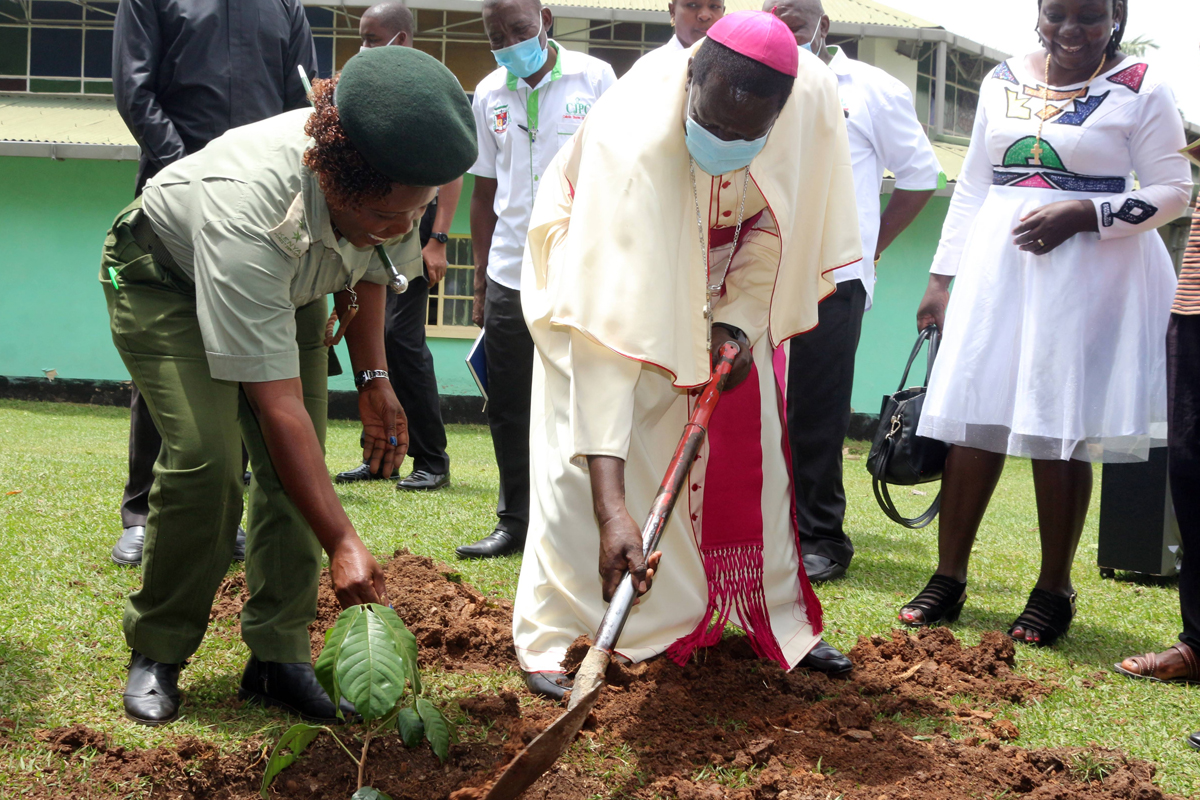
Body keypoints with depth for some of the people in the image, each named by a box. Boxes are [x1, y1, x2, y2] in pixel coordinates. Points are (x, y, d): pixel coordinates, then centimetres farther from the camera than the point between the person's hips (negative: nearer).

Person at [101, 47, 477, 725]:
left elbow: (367, 269, 2)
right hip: (166, 281, -5)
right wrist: (343, 543, -45)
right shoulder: (246, 215, -46)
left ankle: (279, 658, -2)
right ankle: (157, 653, -4)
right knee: (205, 458, -22)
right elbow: (278, 407, -45)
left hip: (288, 287, 6)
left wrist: (373, 379, -6)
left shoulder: (391, 191, -26)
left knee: (299, 468, -10)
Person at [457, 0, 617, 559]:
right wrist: (481, 283, 12)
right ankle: (515, 522, 19)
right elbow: (485, 194, 15)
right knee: (508, 407, 7)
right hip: (509, 278, 4)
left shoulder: (595, 79, -1)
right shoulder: (488, 95, 9)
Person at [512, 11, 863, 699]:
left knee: (751, 447, 6)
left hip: (723, 274, 4)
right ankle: (548, 639, -5)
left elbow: (776, 222, -9)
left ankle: (781, 624, 20)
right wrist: (612, 511, -53)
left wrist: (741, 318, -20)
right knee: (583, 454, -15)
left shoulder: (815, 94, -32)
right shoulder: (630, 140, -44)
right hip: (604, 252, -4)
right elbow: (607, 331, -49)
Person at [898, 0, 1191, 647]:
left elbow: (1174, 189, -3)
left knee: (1060, 430, -2)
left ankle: (1053, 590, 10)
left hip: (1088, 274, -4)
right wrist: (942, 278, 13)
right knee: (974, 418, 2)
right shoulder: (1003, 82, 12)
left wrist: (1083, 215, -15)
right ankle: (948, 578, 11)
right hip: (997, 268, 4)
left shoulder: (1139, 88, -1)